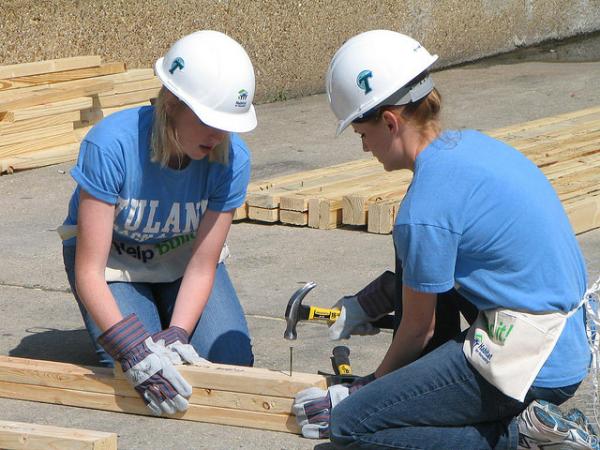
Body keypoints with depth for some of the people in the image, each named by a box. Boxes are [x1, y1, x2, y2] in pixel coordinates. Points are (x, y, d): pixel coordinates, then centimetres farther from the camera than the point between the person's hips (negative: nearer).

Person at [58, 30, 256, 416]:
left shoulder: (231, 159, -26)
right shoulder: (111, 145, -36)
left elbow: (202, 266, -18)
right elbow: (89, 271, -35)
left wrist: (176, 334, -35)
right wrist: (134, 351, -47)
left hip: (181, 256, 3)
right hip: (111, 255, -3)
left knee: (233, 362, -15)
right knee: (141, 376, -23)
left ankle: (166, 321, 16)